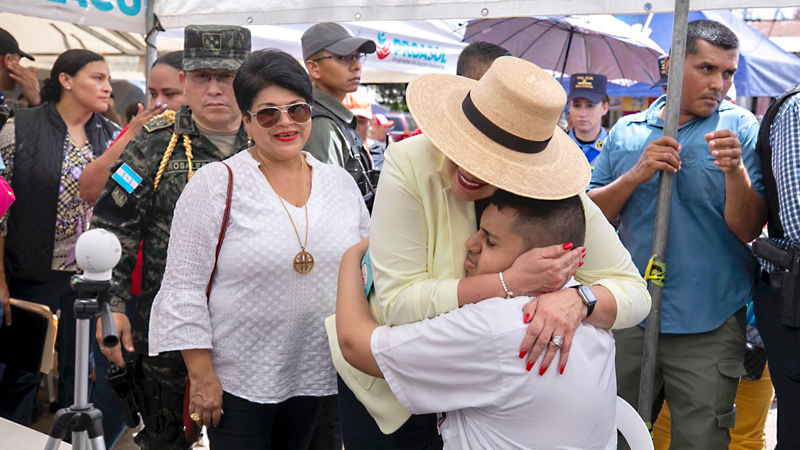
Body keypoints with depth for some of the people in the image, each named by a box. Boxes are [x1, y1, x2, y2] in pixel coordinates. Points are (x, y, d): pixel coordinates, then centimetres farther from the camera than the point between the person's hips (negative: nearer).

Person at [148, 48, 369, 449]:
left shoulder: (342, 183, 5)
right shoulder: (215, 185, -8)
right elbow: (185, 288, -8)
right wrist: (201, 375, -11)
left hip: (319, 374, 4)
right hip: (238, 380, -4)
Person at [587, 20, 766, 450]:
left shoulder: (742, 130, -4)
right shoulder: (627, 131, 4)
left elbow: (748, 230, -10)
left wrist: (735, 171, -27)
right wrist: (637, 174, -13)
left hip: (708, 327, -2)